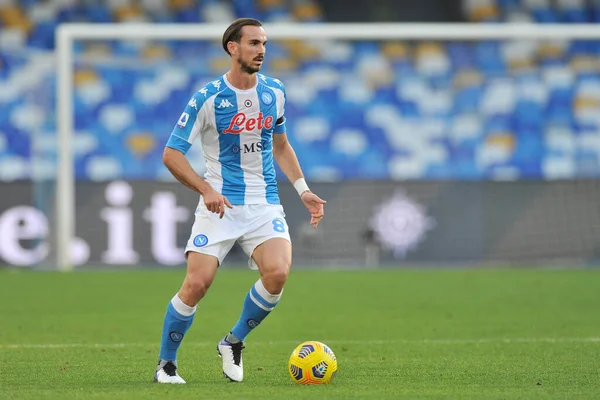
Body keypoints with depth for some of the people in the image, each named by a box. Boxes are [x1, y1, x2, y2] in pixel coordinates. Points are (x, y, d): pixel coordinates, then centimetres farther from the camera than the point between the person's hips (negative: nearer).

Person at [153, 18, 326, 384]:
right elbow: (171, 154, -6)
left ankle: (234, 343, 3)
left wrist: (303, 189, 10)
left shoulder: (275, 92, 6)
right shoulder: (208, 99, -9)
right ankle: (166, 364, 7)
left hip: (265, 205, 3)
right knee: (197, 283, -14)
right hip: (219, 204, -3)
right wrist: (206, 190, -19)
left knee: (278, 272, -21)